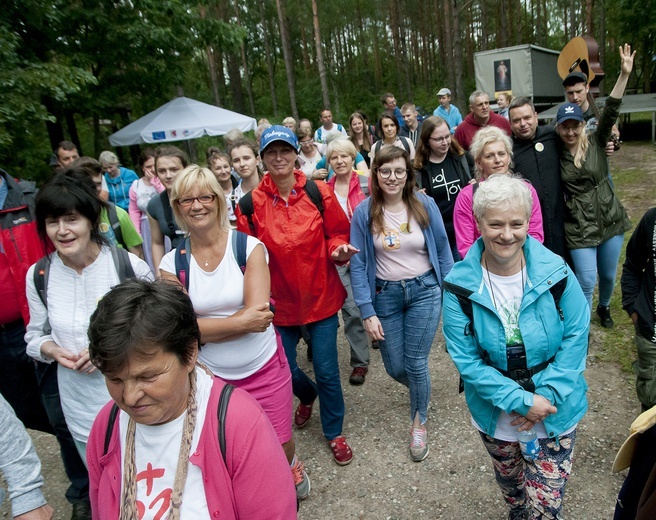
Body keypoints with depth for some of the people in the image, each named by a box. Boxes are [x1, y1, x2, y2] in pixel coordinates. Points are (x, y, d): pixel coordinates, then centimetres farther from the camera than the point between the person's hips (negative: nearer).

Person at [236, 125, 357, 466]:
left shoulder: (318, 193, -7)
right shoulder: (251, 203, -7)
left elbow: (337, 233, 2)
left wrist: (338, 249, -18)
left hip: (320, 296, -1)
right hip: (279, 301, 1)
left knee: (326, 370, 6)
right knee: (285, 369, 15)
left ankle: (334, 433, 32)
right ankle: (308, 395, 53)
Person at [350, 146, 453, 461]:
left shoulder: (425, 205, -6)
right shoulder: (364, 213, -7)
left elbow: (443, 252, 1)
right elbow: (358, 265, -6)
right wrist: (367, 312, -9)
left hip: (424, 291, -1)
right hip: (385, 295, 1)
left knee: (415, 364, 1)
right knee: (395, 368, 9)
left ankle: (419, 423, 29)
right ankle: (421, 393, 46)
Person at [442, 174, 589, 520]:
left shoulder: (556, 273, -16)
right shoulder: (460, 286, -19)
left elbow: (575, 337, -10)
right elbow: (465, 359, -17)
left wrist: (547, 396, -18)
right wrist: (521, 400, -21)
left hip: (556, 413, 0)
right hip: (495, 414, 1)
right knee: (511, 488, 27)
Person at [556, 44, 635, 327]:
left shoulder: (596, 142, -3)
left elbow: (610, 112, -16)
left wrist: (624, 74, -25)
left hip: (610, 220, 2)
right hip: (579, 227, -2)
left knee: (608, 275, 17)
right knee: (586, 282, -4)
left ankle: (604, 307, 46)